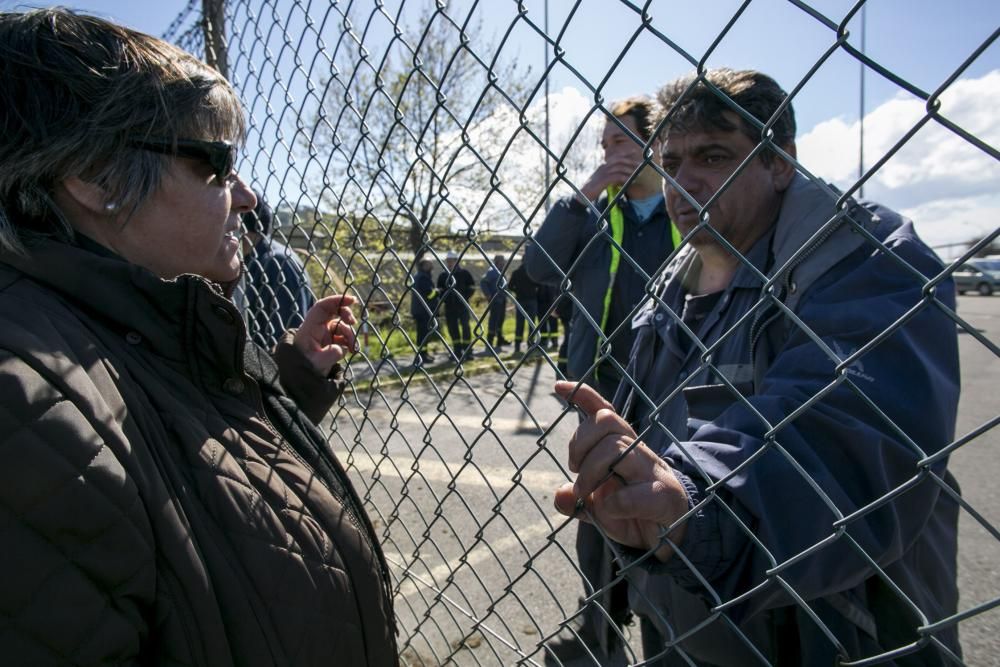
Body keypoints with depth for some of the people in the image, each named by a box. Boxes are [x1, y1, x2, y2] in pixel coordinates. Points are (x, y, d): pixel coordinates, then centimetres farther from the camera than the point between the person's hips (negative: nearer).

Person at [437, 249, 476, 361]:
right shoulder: (442, 275, 8)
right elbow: (439, 290, 14)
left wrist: (465, 297, -10)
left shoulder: (464, 273, 0)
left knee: (465, 326, -2)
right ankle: (457, 351, 15)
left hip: (463, 305, -3)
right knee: (452, 328, 6)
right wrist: (444, 299, -4)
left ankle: (467, 350, 6)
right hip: (449, 307, 3)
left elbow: (471, 287, 2)